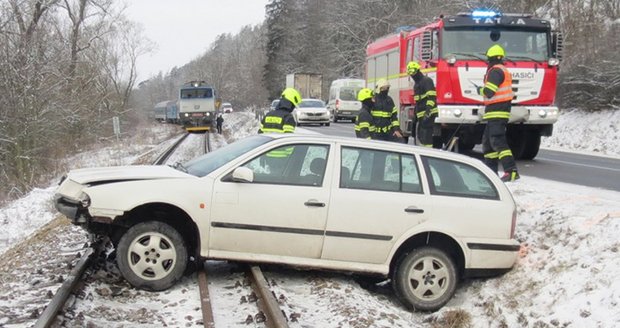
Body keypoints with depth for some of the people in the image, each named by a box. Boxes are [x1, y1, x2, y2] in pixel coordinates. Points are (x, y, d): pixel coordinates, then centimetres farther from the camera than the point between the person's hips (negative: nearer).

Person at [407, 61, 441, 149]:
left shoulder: (427, 80, -8)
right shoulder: (416, 84, 22)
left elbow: (431, 97, -19)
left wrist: (428, 111, -29)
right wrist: (415, 115, 29)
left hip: (428, 115, -10)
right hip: (421, 116, 10)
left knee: (426, 136, -14)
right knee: (421, 136, 12)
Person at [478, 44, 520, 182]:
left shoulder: (495, 71, -14)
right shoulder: (503, 70, 19)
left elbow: (489, 92, -20)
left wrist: (480, 90, -1)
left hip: (496, 112, -11)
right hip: (499, 112, 11)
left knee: (497, 141, -17)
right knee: (487, 139, 17)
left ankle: (512, 171, -25)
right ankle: (490, 170, 22)